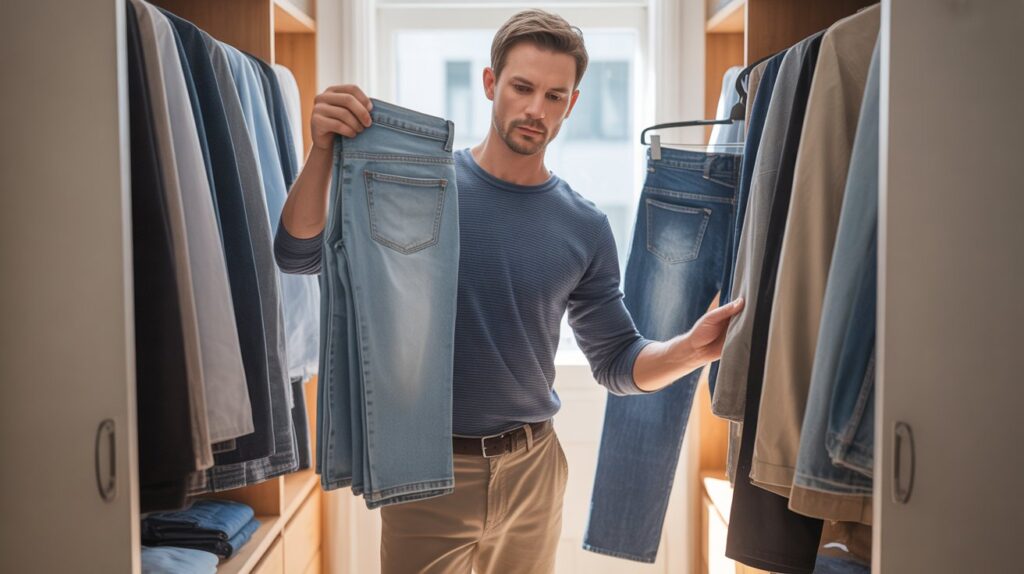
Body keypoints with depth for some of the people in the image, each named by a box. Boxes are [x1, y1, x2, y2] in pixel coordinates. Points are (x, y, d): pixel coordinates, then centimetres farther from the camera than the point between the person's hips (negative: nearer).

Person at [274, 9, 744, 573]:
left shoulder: (585, 227, -2)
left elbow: (617, 362, 3)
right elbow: (297, 254, -12)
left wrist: (691, 348, -17)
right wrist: (323, 150, -28)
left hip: (531, 469, 3)